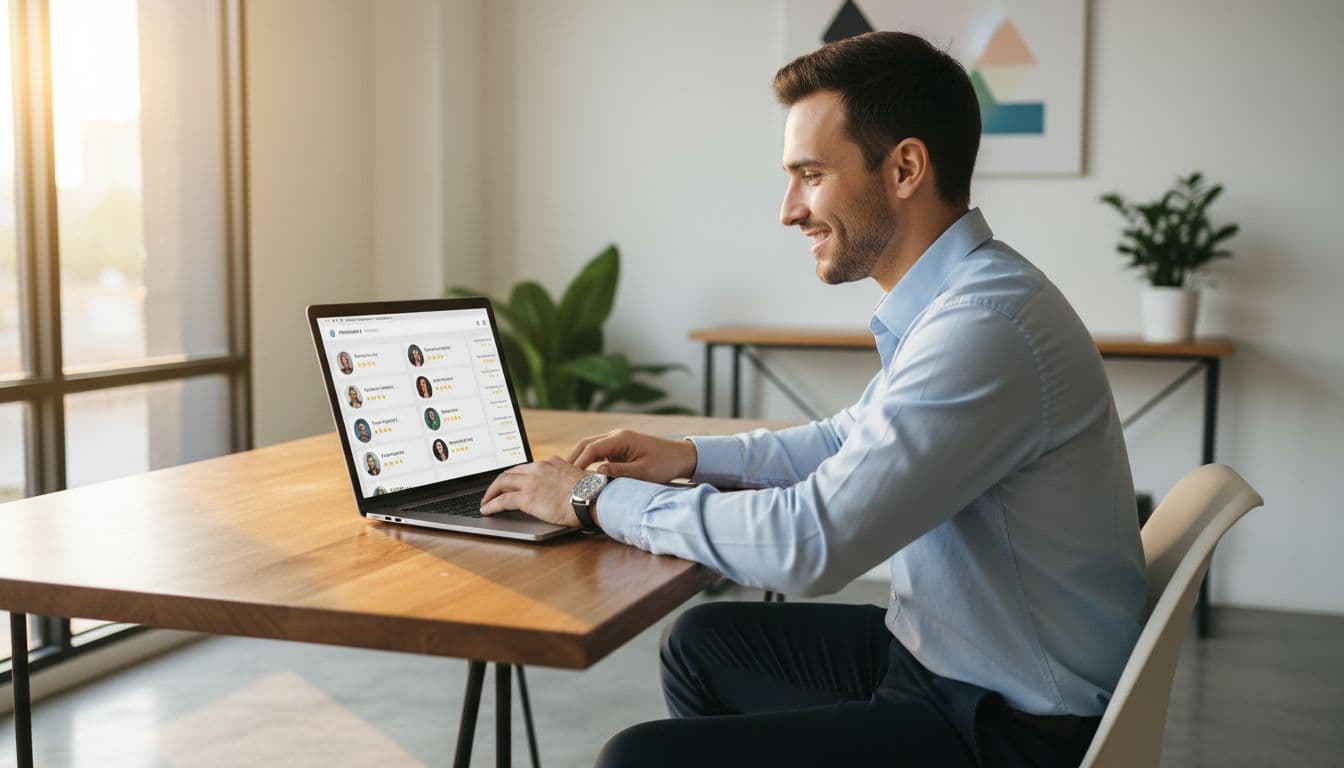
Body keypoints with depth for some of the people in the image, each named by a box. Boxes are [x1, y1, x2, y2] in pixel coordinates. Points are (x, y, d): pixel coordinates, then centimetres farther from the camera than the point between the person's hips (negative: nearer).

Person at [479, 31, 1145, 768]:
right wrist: (690, 454, 10)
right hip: (943, 653, 10)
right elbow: (852, 441, 22)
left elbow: (808, 542, -28)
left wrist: (598, 499, -16)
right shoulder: (950, 300, 6)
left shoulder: (985, 327, -27)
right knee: (700, 641, 22)